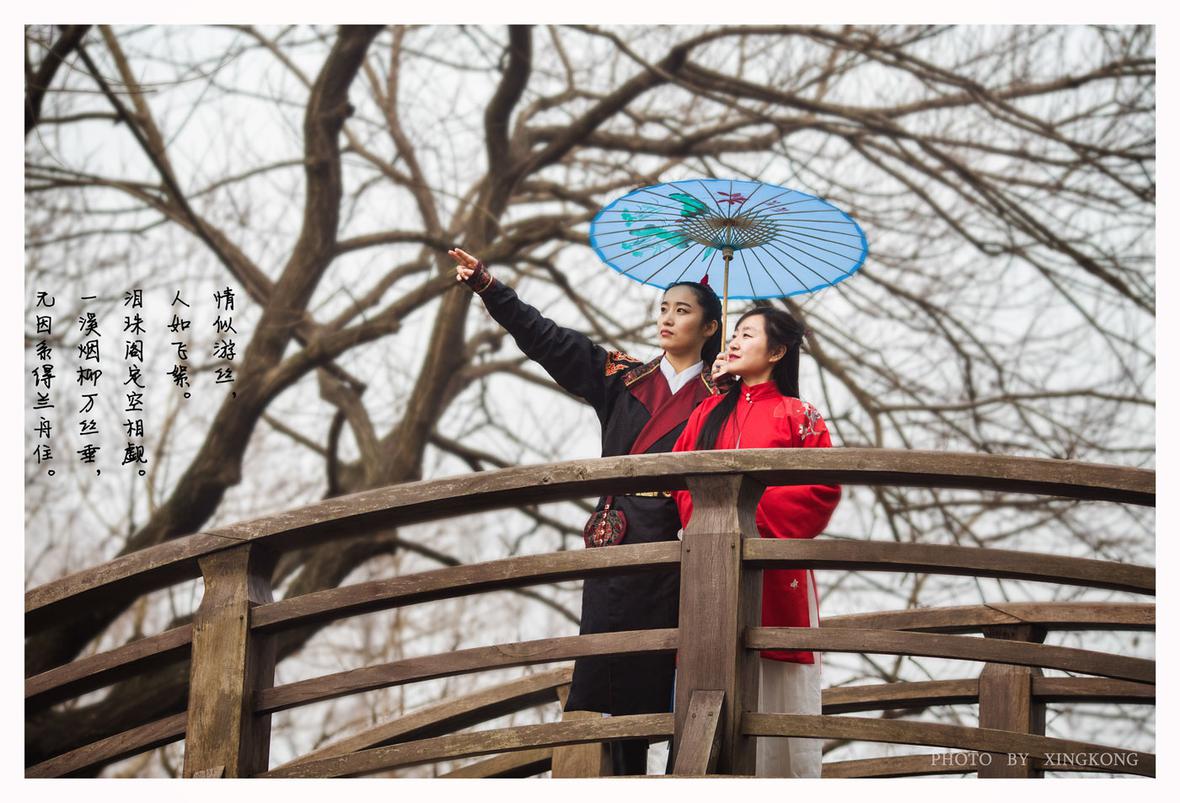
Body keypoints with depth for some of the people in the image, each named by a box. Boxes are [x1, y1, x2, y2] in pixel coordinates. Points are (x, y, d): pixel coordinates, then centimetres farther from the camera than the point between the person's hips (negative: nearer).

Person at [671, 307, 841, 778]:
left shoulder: (798, 415, 6)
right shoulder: (709, 413, 18)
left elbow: (823, 488, -4)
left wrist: (758, 511, -12)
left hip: (773, 570, -3)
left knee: (777, 694, -6)